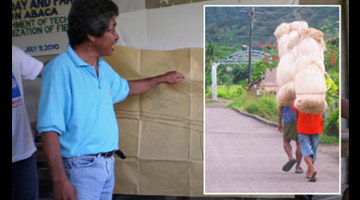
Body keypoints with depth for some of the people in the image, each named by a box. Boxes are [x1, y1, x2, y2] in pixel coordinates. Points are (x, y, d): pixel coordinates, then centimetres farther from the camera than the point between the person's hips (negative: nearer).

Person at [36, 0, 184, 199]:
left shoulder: (103, 68, 11)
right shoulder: (61, 69, -18)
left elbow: (125, 88, 33)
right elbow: (49, 129, -23)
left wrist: (162, 78, 39)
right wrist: (59, 180, -28)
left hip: (108, 164, 9)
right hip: (81, 166, -9)